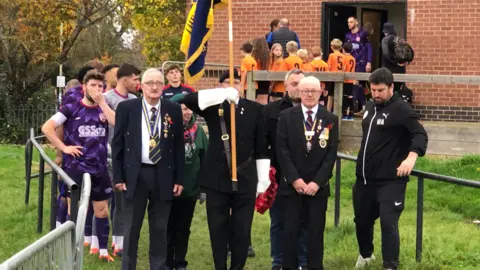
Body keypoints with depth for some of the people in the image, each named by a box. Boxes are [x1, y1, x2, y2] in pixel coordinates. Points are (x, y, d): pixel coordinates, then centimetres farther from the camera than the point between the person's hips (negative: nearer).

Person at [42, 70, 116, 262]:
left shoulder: (104, 109, 6)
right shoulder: (72, 108, -5)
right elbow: (47, 128, -10)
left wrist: (101, 101, -16)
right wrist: (64, 147, -13)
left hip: (99, 169, 4)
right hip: (76, 167, -4)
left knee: (102, 210, 10)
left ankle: (103, 250, 21)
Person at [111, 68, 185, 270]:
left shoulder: (173, 110, 3)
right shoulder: (126, 108, -1)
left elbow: (179, 146, 6)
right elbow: (117, 143, 1)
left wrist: (179, 179, 2)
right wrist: (118, 176, -4)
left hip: (163, 175, 1)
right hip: (135, 174, -1)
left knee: (160, 228, 8)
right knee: (131, 228, 7)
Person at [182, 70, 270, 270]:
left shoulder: (254, 109, 5)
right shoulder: (213, 107, 2)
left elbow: (261, 147, 6)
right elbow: (189, 100, -19)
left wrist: (263, 179, 2)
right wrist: (223, 94, -28)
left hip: (245, 178, 1)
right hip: (217, 177, 0)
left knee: (242, 229, 4)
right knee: (218, 228, 6)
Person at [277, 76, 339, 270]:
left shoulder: (330, 120, 3)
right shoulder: (286, 116, 1)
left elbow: (331, 154, -2)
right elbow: (282, 150, -4)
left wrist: (317, 182, -11)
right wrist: (294, 179, -12)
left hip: (318, 185, 1)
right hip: (292, 183, -1)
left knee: (316, 230, 4)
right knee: (290, 229, 1)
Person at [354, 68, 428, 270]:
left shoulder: (401, 109, -13)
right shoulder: (370, 107, 12)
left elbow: (420, 135, -23)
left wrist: (411, 157, -39)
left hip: (390, 181, -8)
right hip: (364, 179, 8)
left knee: (388, 223, -14)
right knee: (362, 220, 20)